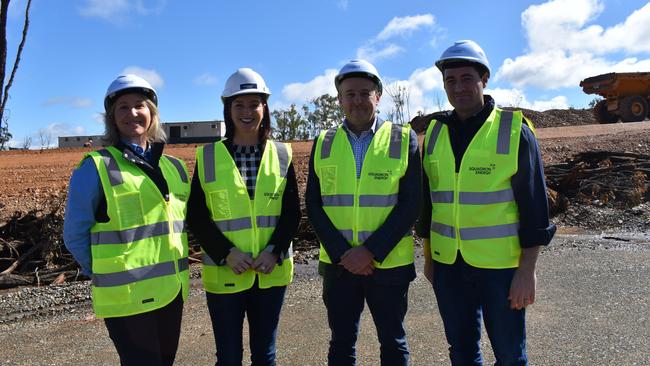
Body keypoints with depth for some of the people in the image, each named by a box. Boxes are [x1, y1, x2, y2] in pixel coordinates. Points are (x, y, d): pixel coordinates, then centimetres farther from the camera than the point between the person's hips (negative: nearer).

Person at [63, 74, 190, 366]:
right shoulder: (95, 167, -8)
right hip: (128, 298, -5)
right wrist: (106, 277, -7)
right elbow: (75, 235, -6)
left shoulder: (173, 167, 9)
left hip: (171, 292, 6)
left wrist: (175, 270, 8)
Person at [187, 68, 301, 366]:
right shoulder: (208, 156, -2)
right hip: (224, 274, -1)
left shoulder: (281, 154, 2)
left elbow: (292, 212, 2)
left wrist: (274, 251, -12)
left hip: (271, 273, 1)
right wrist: (226, 253, -14)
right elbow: (196, 216, -2)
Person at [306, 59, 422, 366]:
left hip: (389, 264, -1)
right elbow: (313, 205, 1)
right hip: (337, 265, 2)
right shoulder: (323, 143, 4)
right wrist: (341, 254, -11)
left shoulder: (404, 140, -2)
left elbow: (410, 203, -8)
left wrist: (371, 252, -16)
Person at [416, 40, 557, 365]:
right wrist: (428, 258, 11)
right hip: (448, 265, 4)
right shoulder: (435, 133, 5)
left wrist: (527, 270, -11)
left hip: (500, 264, -3)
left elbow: (534, 204, -7)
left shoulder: (515, 130, -7)